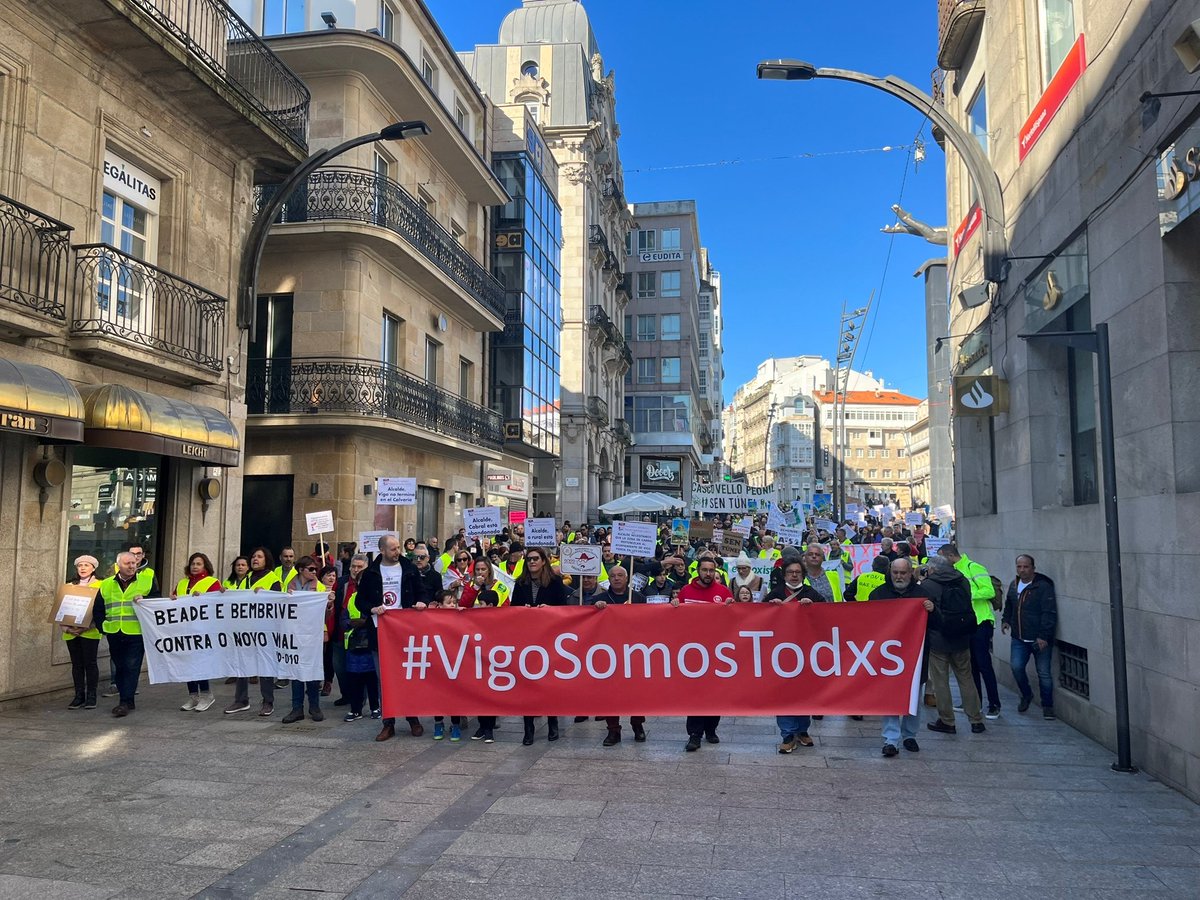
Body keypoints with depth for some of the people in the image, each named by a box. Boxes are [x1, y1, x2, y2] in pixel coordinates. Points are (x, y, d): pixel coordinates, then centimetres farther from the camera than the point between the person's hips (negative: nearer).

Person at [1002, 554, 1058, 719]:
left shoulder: (1043, 586, -11)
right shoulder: (1014, 585, 11)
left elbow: (1049, 613, -15)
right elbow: (1009, 605, 28)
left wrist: (1043, 636, -20)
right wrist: (1005, 620, 13)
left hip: (1040, 639, -5)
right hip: (1019, 638, 5)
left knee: (1044, 673, 1)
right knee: (1016, 667, -4)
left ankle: (1047, 705, 18)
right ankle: (1026, 695, 22)